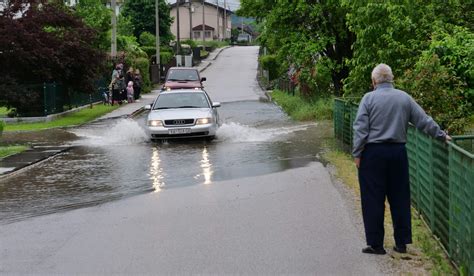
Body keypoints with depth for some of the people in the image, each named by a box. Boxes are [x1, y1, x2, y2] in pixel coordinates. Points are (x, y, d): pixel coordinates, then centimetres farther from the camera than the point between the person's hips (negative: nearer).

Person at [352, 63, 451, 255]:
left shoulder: (369, 98, -6)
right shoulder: (404, 98, 5)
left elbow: (360, 129, -9)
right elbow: (424, 121, 8)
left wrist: (357, 153, -4)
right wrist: (441, 135, 20)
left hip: (373, 153, -4)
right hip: (398, 153, 4)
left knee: (373, 200, 2)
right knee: (399, 198, 11)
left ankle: (375, 244, 4)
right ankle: (401, 243, 15)